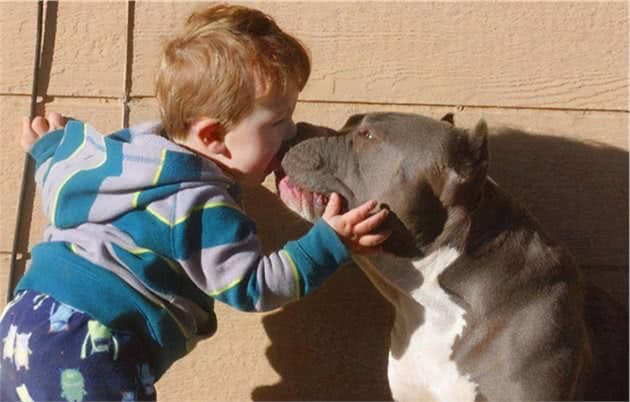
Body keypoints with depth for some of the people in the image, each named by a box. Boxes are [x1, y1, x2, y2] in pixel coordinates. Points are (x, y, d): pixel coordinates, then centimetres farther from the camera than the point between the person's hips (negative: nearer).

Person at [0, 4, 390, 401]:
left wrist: (51, 149, 42)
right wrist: (328, 244, -20)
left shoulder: (133, 150, 8)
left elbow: (63, 188, 22)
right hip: (83, 353, -10)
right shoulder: (202, 209, -19)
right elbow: (252, 287, -17)